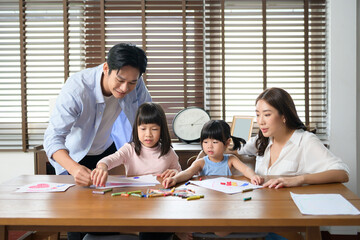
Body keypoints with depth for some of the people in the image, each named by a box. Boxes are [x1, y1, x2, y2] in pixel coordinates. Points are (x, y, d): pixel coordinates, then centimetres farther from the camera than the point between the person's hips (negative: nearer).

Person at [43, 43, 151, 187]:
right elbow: (53, 137, -39)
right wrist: (74, 168, -57)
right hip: (71, 156, -3)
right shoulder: (76, 89, -37)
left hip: (105, 150, 4)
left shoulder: (134, 82, -25)